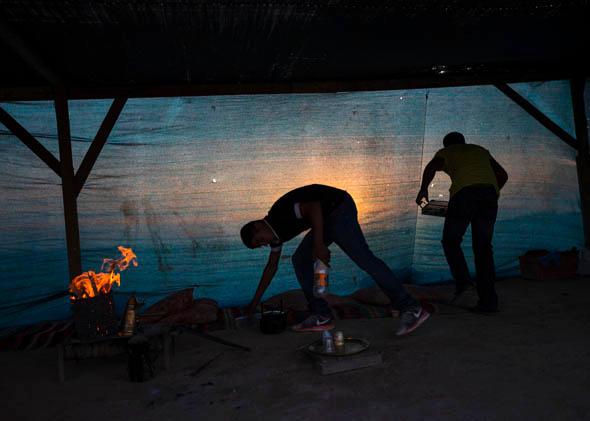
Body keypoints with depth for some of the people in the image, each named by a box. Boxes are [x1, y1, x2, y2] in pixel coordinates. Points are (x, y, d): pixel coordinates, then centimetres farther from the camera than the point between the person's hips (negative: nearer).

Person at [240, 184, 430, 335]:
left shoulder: (281, 212, -18)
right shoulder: (276, 231, 11)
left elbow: (314, 207, -26)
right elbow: (271, 266, 21)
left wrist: (319, 244, -28)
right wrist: (255, 301, 25)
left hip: (339, 209, -10)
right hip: (328, 218, 10)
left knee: (362, 257, -19)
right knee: (300, 260, 6)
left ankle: (411, 308, -18)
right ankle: (321, 316, 4)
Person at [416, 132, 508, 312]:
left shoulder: (445, 152, 22)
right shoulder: (481, 150, 35)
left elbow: (431, 167, -1)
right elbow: (503, 175, 31)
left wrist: (423, 189, 6)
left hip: (464, 193, -4)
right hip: (489, 193, 4)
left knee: (450, 241, 12)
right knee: (483, 248, 9)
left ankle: (462, 280, -8)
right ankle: (488, 300, 6)